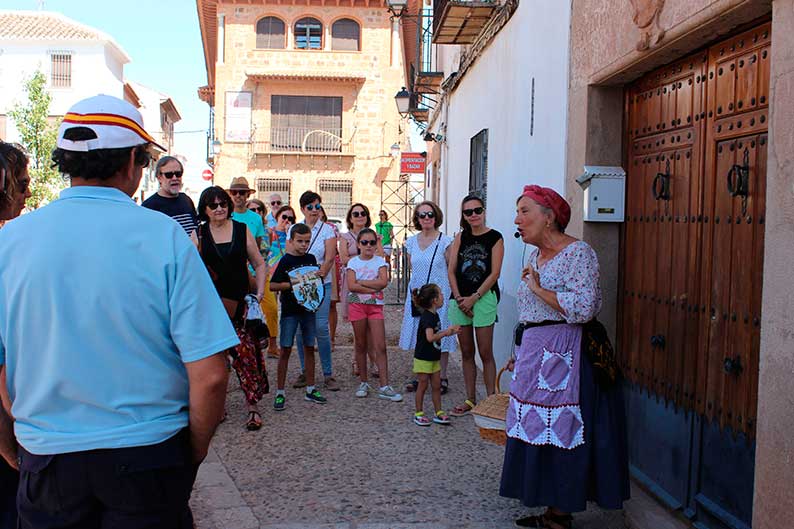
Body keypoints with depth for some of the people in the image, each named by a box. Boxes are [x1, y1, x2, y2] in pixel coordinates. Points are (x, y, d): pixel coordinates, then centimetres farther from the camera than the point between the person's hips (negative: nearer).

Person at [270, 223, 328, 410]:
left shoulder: (311, 259, 8)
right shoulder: (286, 261, -6)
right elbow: (272, 286, -9)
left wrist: (319, 276, -1)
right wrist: (292, 284, -18)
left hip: (308, 309, 5)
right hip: (290, 311, -5)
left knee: (309, 348, 10)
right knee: (285, 350, -2)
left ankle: (310, 389, 20)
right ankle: (280, 393, 4)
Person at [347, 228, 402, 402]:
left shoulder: (380, 261, 3)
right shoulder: (353, 262, 2)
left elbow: (383, 282, -13)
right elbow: (351, 286, -11)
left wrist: (361, 282, -12)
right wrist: (373, 287, -14)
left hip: (375, 305, 0)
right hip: (357, 304, 0)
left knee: (380, 347, -6)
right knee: (361, 345, 8)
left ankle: (384, 386, -5)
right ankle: (364, 382, 20)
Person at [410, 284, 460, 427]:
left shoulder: (434, 315, 9)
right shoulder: (427, 317, -21)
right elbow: (430, 337, -33)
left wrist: (450, 331, 6)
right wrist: (445, 332, -23)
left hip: (434, 357, 8)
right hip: (423, 358, -8)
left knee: (437, 386, 10)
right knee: (423, 385, 2)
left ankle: (439, 413, 18)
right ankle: (419, 413, 14)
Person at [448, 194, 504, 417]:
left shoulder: (495, 238, -2)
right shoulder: (460, 237, 10)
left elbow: (494, 274, -7)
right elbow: (451, 271, 7)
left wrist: (474, 298, -11)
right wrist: (459, 298, -5)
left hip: (484, 298, -4)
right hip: (460, 300, 4)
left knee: (485, 353, -2)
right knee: (466, 352, 10)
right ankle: (470, 399, 19)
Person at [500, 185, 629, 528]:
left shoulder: (578, 254, -13)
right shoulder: (536, 256, 13)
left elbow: (583, 308, -25)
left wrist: (537, 288, -17)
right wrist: (520, 356, 23)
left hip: (563, 358, -9)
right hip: (535, 355, 9)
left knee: (559, 433, -2)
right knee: (537, 431, 11)